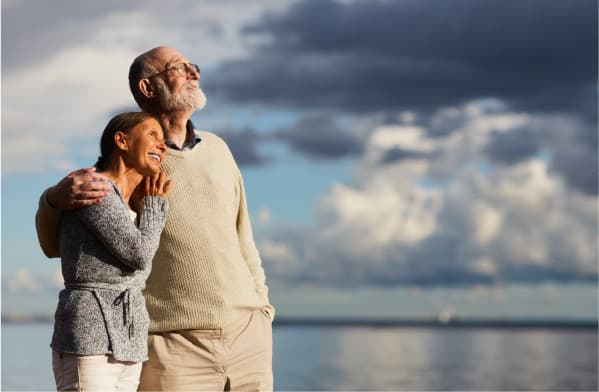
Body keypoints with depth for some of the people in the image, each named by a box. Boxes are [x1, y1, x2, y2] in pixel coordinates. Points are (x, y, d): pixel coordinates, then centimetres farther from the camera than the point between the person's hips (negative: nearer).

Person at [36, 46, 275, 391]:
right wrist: (57, 198, -24)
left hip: (245, 336, 4)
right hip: (175, 347, -4)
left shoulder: (216, 150, 11)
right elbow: (55, 243, -1)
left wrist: (261, 309, 12)